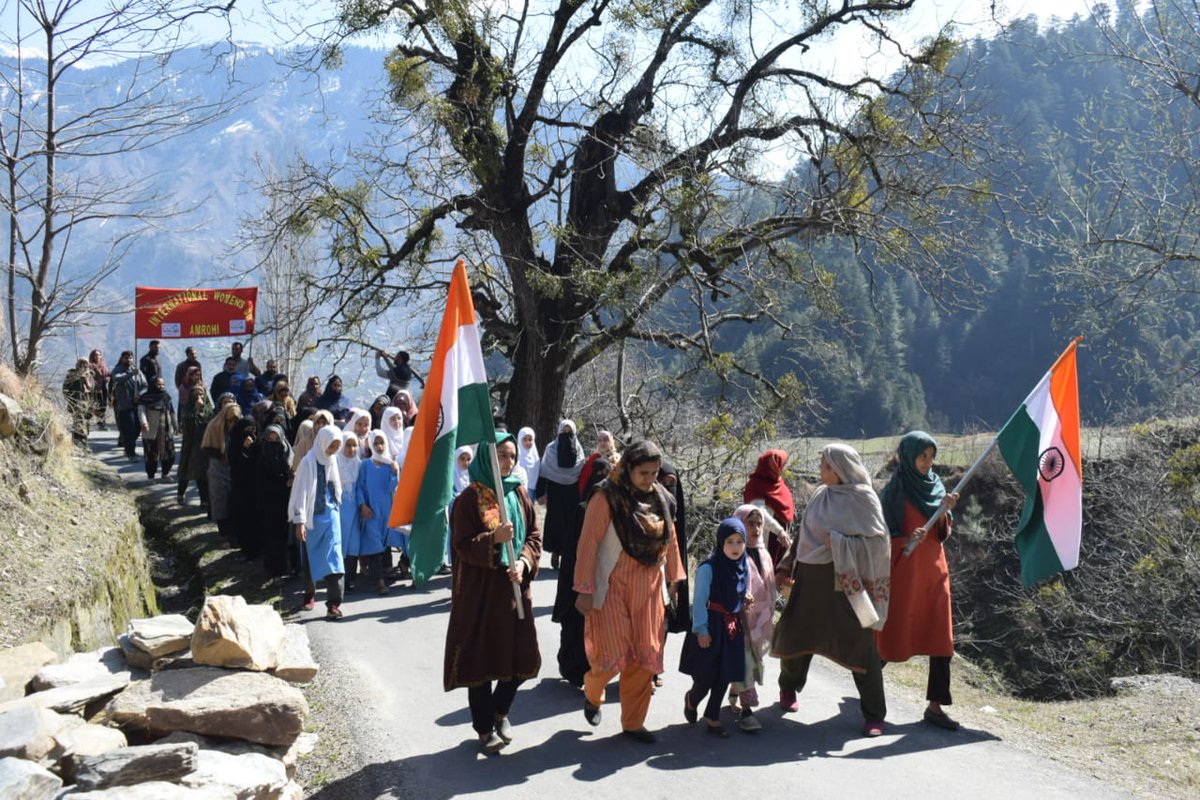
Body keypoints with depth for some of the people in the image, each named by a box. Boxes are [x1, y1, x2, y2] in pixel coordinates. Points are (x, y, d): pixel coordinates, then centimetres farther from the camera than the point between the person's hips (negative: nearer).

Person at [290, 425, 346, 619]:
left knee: (333, 557, -7)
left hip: (331, 514, 4)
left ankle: (334, 603, -11)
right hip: (313, 516, -4)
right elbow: (301, 492, -13)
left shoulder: (331, 460, 5)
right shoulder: (309, 462, -12)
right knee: (311, 558, 10)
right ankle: (309, 594, 30)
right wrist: (300, 521, -16)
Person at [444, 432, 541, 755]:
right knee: (481, 658, 2)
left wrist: (524, 562, -11)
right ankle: (485, 727, 17)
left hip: (515, 587, 5)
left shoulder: (518, 494, 8)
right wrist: (494, 539, -27)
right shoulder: (470, 497, -7)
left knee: (520, 657, 6)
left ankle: (500, 711, 32)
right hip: (480, 591, -5)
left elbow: (534, 535, 7)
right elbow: (463, 545, -10)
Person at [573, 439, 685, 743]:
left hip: (648, 590, 5)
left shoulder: (661, 498, 4)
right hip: (613, 587, -5)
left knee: (645, 658, 6)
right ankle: (592, 692, 25)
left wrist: (674, 579, 13)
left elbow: (670, 541, 14)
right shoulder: (607, 498, -12)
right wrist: (585, 590, -15)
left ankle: (633, 722, 20)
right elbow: (588, 544, -12)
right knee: (613, 654, -9)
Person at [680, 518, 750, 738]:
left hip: (733, 627, 6)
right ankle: (691, 699, 33)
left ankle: (712, 717, 23)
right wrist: (701, 630, -16)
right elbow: (700, 601, -14)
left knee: (725, 675, 9)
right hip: (711, 626, -6)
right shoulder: (708, 568, -16)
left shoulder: (744, 568, 4)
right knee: (706, 676, 1)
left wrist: (746, 600, -1)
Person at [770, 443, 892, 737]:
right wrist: (787, 567, 9)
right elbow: (804, 535, 15)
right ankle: (788, 687, 40)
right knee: (794, 634, 12)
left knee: (860, 644, -3)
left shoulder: (863, 499, -7)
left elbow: (877, 542, -12)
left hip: (846, 582, -5)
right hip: (810, 578, 5)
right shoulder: (820, 495, 8)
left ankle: (874, 715, 7)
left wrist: (837, 543, -18)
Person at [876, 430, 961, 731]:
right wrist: (906, 541, -28)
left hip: (934, 570, 5)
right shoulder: (895, 490, -8)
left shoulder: (935, 485, 8)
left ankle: (935, 705, 2)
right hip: (903, 570, -5)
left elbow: (943, 534, 8)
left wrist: (946, 511, -10)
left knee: (940, 637, -1)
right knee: (895, 633, 5)